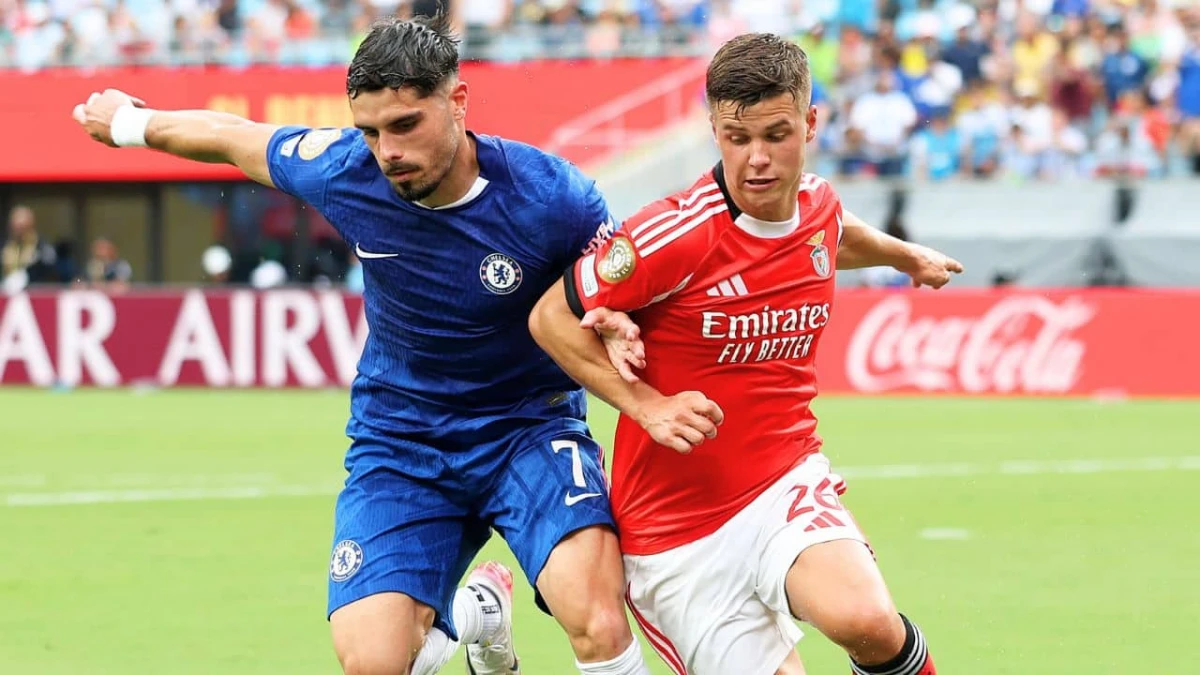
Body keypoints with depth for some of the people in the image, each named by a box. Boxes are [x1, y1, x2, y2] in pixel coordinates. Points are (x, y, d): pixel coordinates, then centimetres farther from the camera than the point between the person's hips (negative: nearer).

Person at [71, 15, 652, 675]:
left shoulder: (550, 195, -22)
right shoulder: (343, 170, -14)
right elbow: (234, 138, 6)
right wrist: (129, 121, 23)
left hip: (529, 423, -3)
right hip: (397, 439, 3)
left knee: (596, 622, -31)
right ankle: (471, 613, 21)